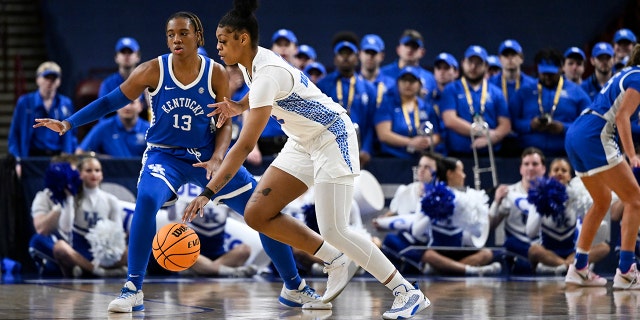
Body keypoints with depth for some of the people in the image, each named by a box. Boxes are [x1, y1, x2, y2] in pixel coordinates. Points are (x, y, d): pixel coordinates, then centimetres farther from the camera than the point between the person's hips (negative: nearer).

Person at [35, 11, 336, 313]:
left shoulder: (216, 74, -8)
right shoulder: (153, 70, -11)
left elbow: (225, 123, -2)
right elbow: (110, 101, -5)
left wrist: (217, 159, -19)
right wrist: (68, 123, -12)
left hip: (207, 155, 2)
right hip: (165, 154, -2)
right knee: (147, 199, -35)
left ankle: (294, 288, 18)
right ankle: (132, 290, -26)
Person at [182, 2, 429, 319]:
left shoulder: (267, 73, -30)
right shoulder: (250, 63, -2)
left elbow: (245, 146, -36)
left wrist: (207, 193, -39)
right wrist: (237, 106, 0)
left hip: (332, 138, -9)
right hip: (304, 142, 9)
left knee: (334, 230, -16)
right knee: (257, 214, -4)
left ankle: (408, 293, -4)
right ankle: (336, 262, 9)